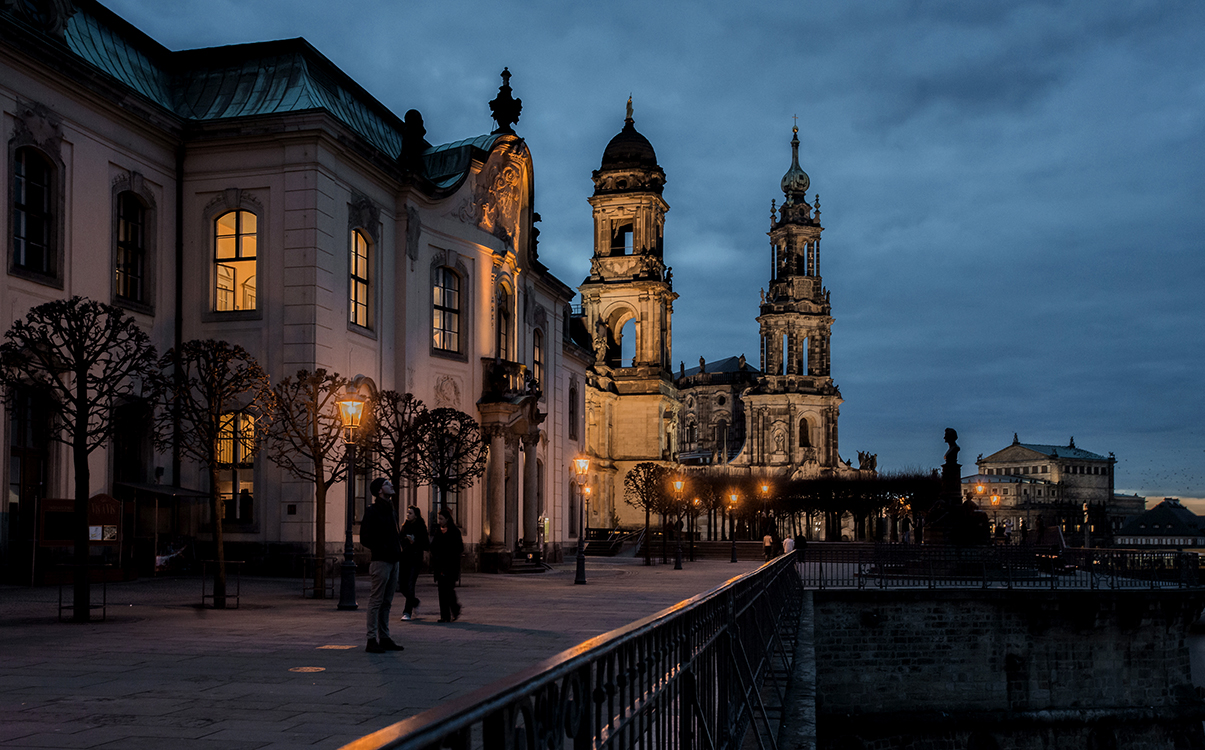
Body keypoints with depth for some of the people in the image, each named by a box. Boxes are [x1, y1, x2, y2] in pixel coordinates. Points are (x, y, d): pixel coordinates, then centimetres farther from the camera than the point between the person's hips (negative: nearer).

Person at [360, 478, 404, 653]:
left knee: (387, 602, 12)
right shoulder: (372, 511, -8)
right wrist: (382, 549, -15)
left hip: (394, 561, 8)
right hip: (381, 561, -8)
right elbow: (365, 539, -13)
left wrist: (399, 550, 11)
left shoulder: (392, 511, 18)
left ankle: (384, 638, 18)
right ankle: (372, 640, -2)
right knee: (376, 601, -5)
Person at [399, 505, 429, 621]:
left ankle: (408, 612, -3)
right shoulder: (405, 526, 11)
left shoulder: (421, 528, -5)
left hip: (415, 560, -6)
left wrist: (413, 543, -19)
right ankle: (414, 602, 35)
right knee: (403, 587, 7)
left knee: (409, 586, -11)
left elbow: (425, 546, -7)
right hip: (404, 559, 6)